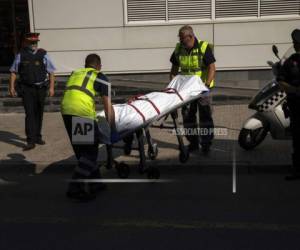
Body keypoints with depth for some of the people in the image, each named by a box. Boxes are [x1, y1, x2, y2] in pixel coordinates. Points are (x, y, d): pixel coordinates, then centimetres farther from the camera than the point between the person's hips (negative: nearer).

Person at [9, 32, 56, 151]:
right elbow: (13, 72, 6)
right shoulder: (21, 55, 0)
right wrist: (11, 87, 1)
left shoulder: (43, 55, -1)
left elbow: (51, 72, 2)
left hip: (40, 89, 2)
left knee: (38, 114, 14)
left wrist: (51, 87, -5)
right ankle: (31, 141, -11)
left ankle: (37, 137, 30)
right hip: (26, 89, -2)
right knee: (29, 114, -10)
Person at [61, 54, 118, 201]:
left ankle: (94, 182, 30)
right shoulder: (100, 77, 14)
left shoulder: (75, 73, 29)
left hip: (66, 110, 6)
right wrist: (112, 129, 16)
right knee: (90, 152, 5)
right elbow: (108, 107, 10)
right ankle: (75, 188, -1)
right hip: (82, 112, -6)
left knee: (82, 151, 18)